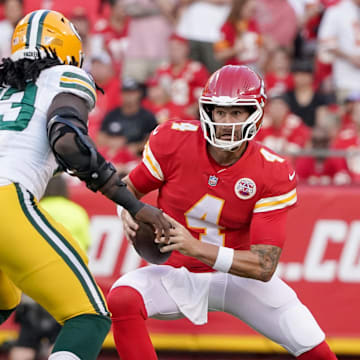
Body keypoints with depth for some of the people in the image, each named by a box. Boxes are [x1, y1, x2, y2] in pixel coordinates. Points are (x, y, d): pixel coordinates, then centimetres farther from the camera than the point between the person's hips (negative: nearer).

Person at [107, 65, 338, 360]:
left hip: (239, 276, 0)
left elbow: (264, 267, -23)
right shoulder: (174, 140, -17)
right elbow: (130, 188, 3)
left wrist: (195, 248, -36)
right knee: (122, 299, -31)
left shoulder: (274, 175, -18)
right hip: (180, 274, 0)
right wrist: (129, 214, -22)